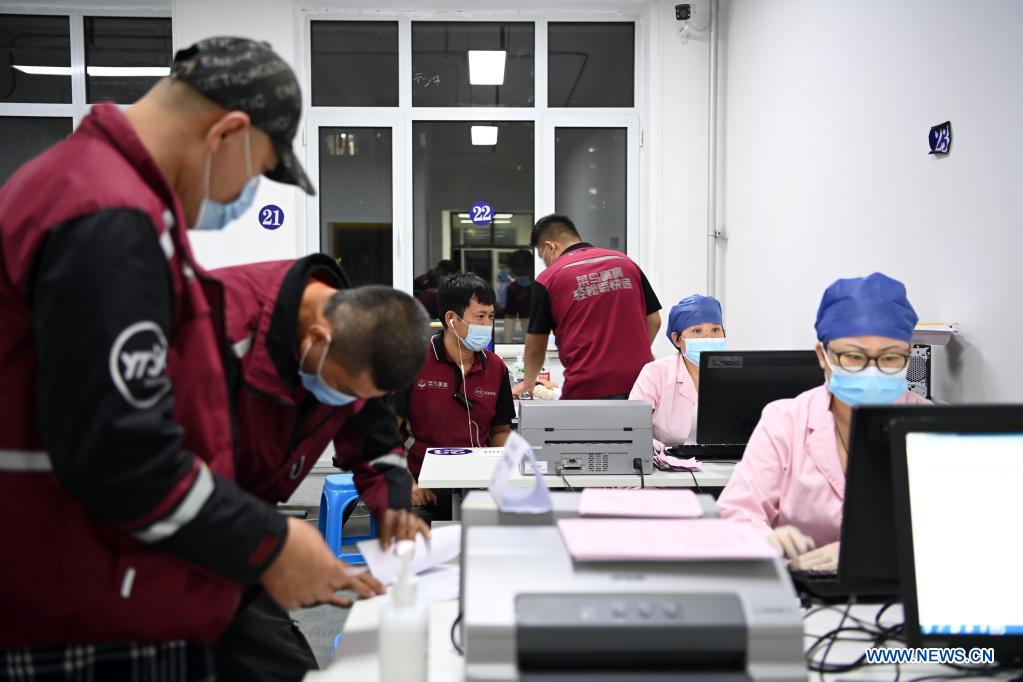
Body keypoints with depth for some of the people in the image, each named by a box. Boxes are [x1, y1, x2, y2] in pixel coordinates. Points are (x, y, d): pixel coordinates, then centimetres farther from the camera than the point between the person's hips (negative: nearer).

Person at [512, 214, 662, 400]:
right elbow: (654, 321, 12)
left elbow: (535, 347, 9)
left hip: (586, 388, -3)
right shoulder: (625, 262, 10)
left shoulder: (548, 279, 1)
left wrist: (528, 382, 26)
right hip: (640, 384, 3)